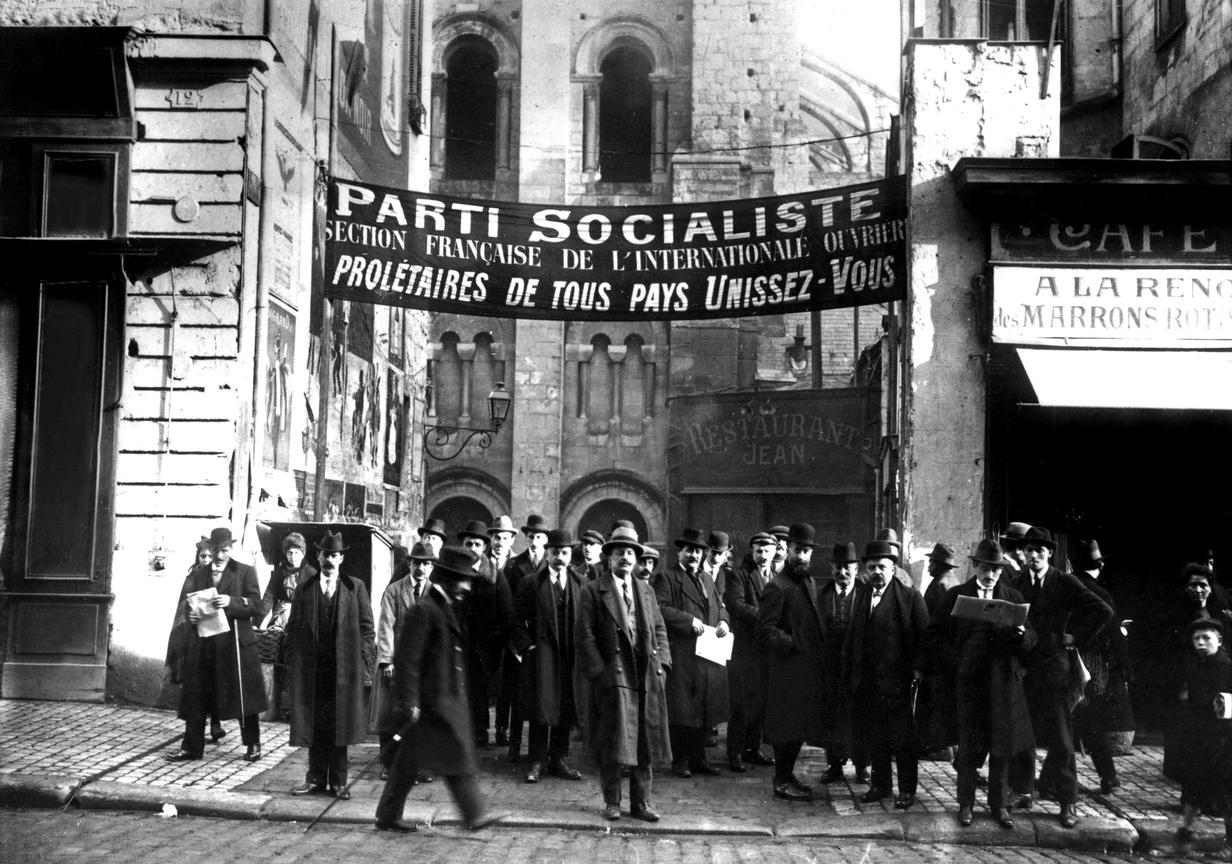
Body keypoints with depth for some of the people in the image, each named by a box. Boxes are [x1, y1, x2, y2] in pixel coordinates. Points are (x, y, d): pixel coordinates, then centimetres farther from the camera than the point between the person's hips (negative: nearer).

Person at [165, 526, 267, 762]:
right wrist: (190, 613, -15)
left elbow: (256, 605, -5)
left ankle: (252, 744, 16)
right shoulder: (197, 573, 12)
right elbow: (184, 602, 7)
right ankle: (191, 747, 12)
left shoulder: (245, 572, 3)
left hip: (235, 643, -3)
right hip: (201, 643, 3)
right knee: (195, 696, 3)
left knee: (243, 696, 2)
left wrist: (231, 602, -20)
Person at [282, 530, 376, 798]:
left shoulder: (355, 588, 5)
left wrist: (365, 664, -3)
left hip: (344, 668, -1)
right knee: (313, 725, 5)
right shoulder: (304, 589, 9)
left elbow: (366, 628, 3)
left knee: (340, 725, 2)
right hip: (310, 668, 1)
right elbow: (293, 628, 10)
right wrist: (291, 661, 2)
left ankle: (338, 782, 10)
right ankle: (316, 779, 13)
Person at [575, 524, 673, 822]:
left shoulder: (646, 590, 16)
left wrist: (661, 661, 3)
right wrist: (598, 672, -12)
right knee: (613, 741, -3)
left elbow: (659, 628, 17)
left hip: (647, 676, 5)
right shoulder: (592, 591, 0)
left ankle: (641, 802, 15)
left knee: (644, 740, 7)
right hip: (612, 674, -4)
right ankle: (611, 802, 10)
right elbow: (585, 635, -5)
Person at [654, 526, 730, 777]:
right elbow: (660, 608, -14)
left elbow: (720, 605, 26)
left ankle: (698, 757, 19)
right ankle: (680, 760, 5)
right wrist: (689, 620, -20)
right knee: (681, 710, -3)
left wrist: (722, 621, 5)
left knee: (704, 708, 10)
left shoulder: (707, 579, 21)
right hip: (681, 655, -7)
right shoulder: (666, 578, -3)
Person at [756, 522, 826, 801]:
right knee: (788, 727, -2)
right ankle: (782, 783, 7)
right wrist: (794, 645, -18)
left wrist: (818, 653, 12)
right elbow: (766, 632, -19)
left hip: (808, 669, 8)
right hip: (789, 670, -8)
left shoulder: (808, 582, 15)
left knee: (799, 726, 14)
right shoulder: (777, 587, -13)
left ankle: (787, 775, 25)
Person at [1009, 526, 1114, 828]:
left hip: (1053, 664, -3)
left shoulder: (1066, 583, 0)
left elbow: (1103, 612, -4)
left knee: (1060, 739, -1)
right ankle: (1022, 790, 20)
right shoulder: (1016, 584, 10)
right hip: (1021, 666, 3)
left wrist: (1076, 638, -4)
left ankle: (1067, 802, 6)